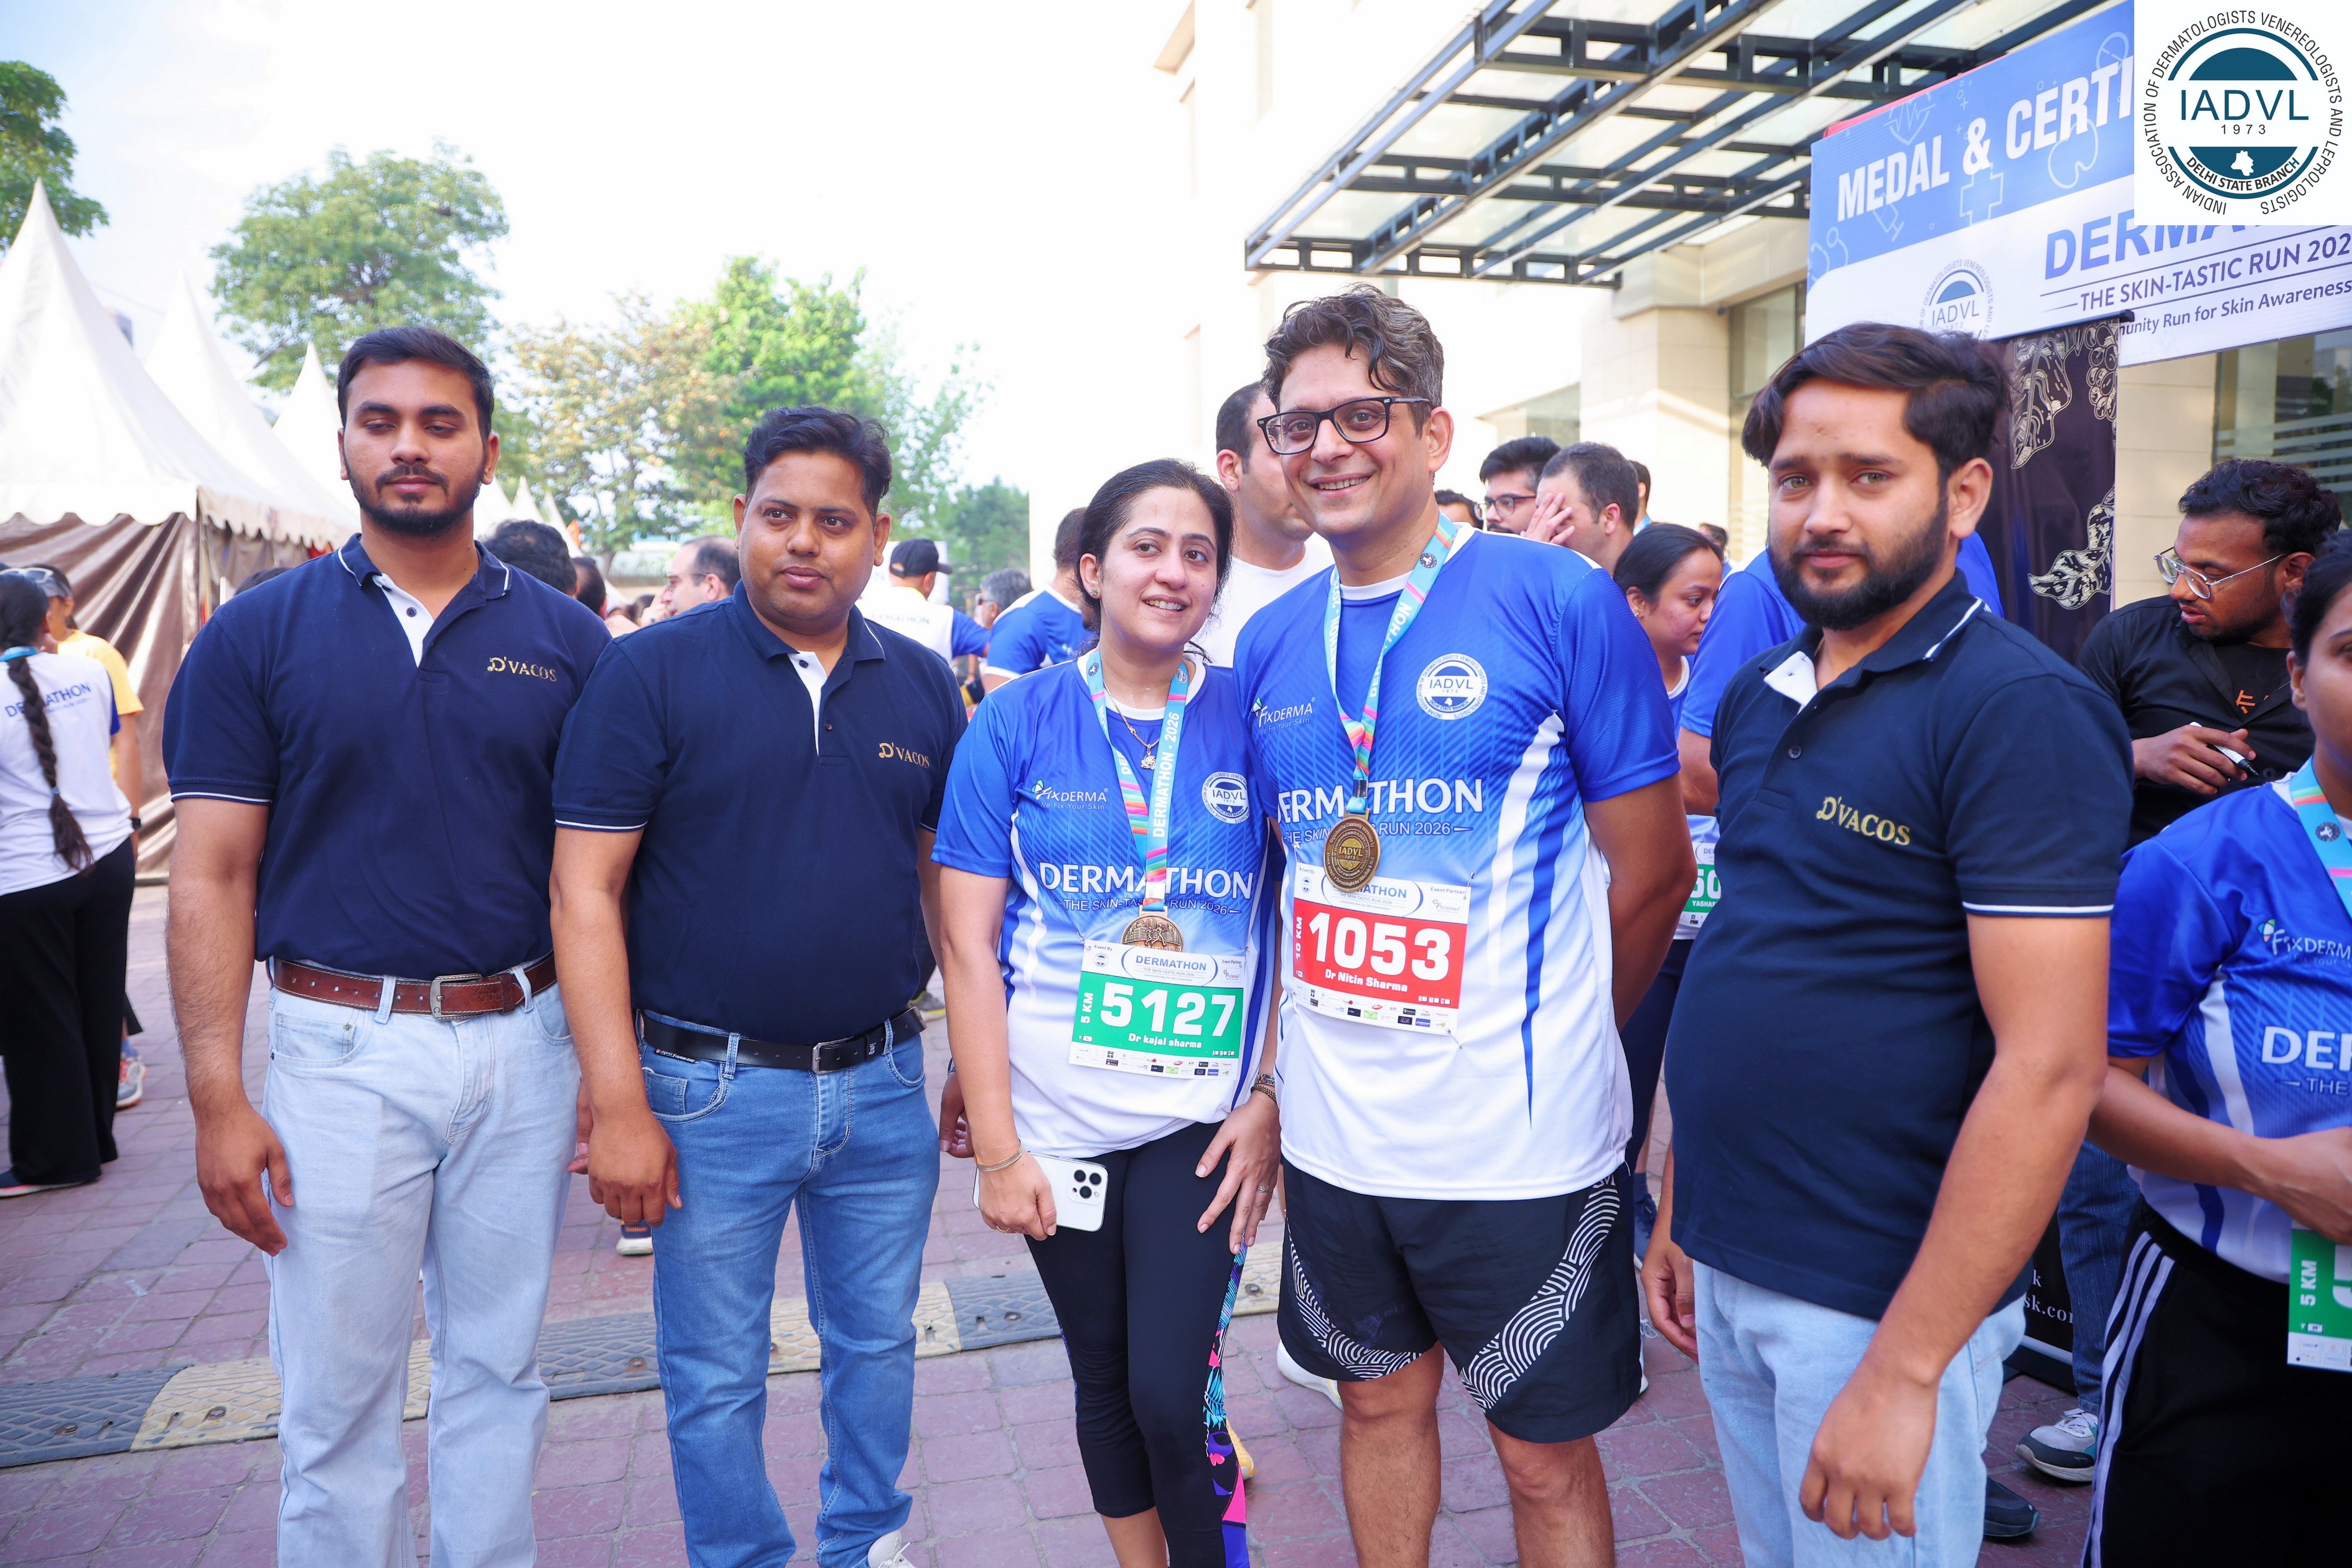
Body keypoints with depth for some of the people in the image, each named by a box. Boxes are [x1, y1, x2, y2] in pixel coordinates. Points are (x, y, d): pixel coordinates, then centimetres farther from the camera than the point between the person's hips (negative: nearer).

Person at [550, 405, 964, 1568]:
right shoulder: (653, 672, -8)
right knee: (715, 1380, 12)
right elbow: (585, 887, -9)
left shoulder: (922, 685, 4)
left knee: (878, 1344, 19)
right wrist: (618, 1105, -14)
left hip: (884, 1083, 4)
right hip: (713, 1092, -3)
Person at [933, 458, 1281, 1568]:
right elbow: (970, 941, -3)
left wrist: (1271, 1099, -8)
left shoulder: (1254, 721, -2)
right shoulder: (1018, 723, -3)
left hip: (1204, 1113, -1)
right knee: (1103, 1382, 16)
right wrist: (997, 1144, -6)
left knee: (1171, 1392, -6)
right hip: (1057, 1117, 1)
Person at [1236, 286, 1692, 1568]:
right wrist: (1292, 1063, 7)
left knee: (1545, 1457, 13)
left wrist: (1546, 1045, 3)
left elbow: (1651, 871, -6)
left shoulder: (1560, 602, -11)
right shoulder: (1269, 645, 4)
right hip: (1333, 1129, 5)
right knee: (1380, 1402, 22)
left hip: (1519, 1137, -4)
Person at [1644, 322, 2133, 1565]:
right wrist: (1681, 1205, 13)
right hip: (1727, 1268, 7)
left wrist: (1905, 1368, -21)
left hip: (1876, 1297, -7)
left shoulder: (2021, 709, -16)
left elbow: (2049, 1068, -21)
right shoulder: (1757, 696, 7)